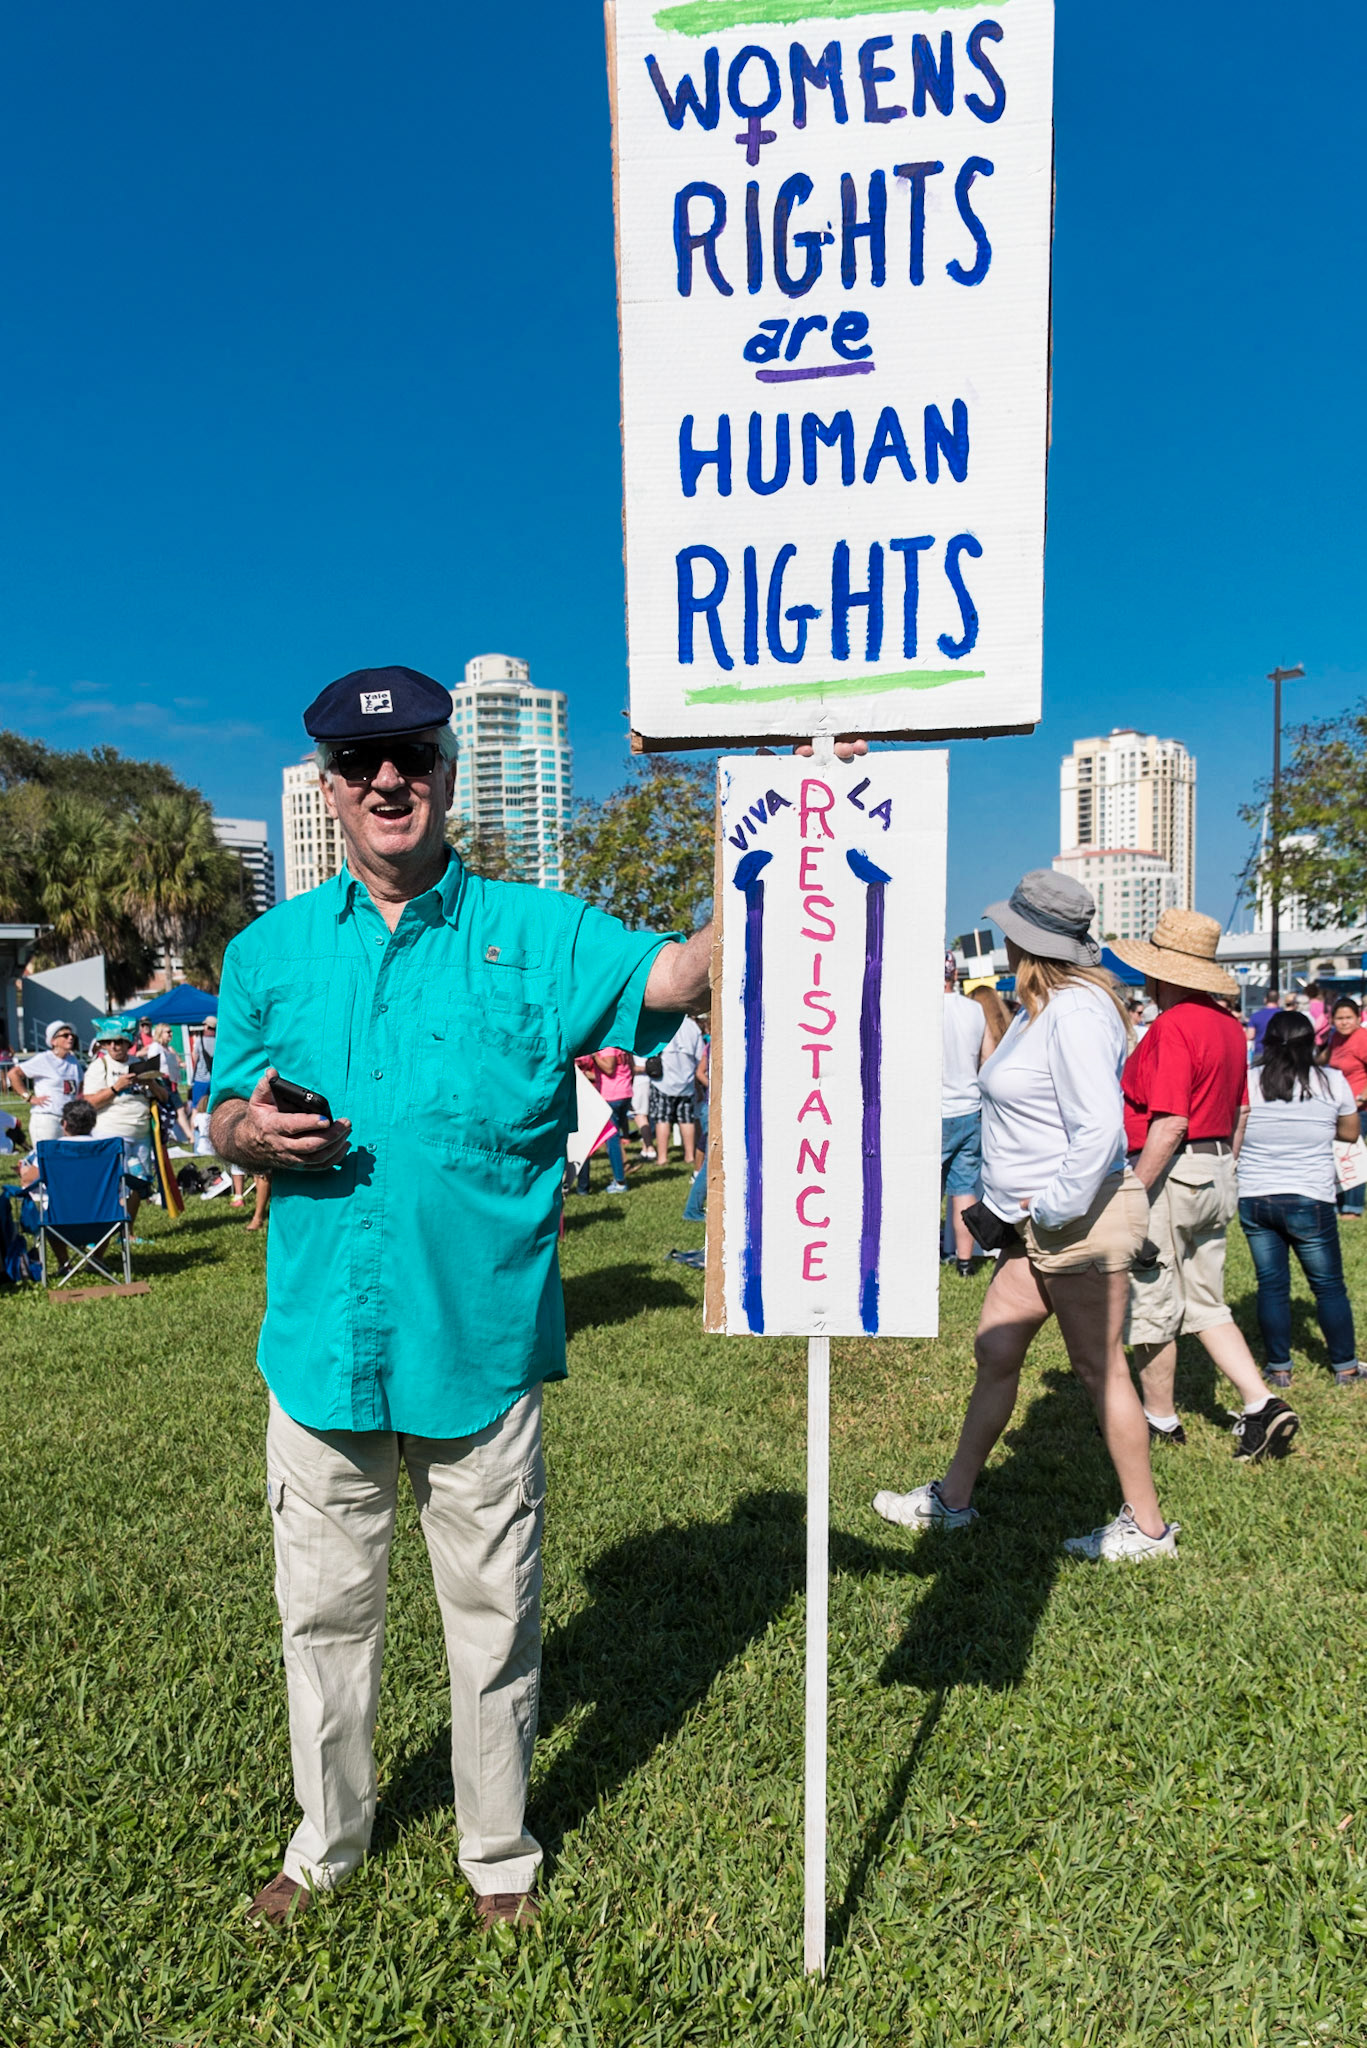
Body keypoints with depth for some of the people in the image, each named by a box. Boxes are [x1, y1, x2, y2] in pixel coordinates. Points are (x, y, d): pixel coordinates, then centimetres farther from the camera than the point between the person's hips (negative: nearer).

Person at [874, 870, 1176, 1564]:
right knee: (995, 1350, 14)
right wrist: (1021, 1208, 15)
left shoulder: (1075, 1012, -20)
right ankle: (954, 1497, 27)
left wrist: (1056, 1208, -20)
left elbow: (1100, 1128, -28)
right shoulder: (1038, 1007, 12)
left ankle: (1147, 1526, 21)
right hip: (1039, 1222, 10)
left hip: (1082, 1219, -10)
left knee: (1099, 1368, 3)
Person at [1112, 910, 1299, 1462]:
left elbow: (1170, 1124, -24)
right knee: (1205, 1306, 18)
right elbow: (1238, 1111, 17)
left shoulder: (1172, 1027, -19)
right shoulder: (1228, 1024, 9)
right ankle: (1264, 1405, 10)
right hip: (1217, 1176, 9)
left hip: (1171, 1175, -9)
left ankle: (1160, 1419, 20)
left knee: (1152, 1307, 6)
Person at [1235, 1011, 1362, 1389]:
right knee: (1329, 1285, 13)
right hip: (1309, 1201, -1)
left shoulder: (1248, 1081, -3)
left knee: (1271, 1284, 9)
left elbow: (1232, 1143, 0)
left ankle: (1279, 1368, 17)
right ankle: (1345, 1366, 23)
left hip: (1254, 1199, 1)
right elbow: (1350, 1133, 12)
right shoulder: (1333, 1081, -3)